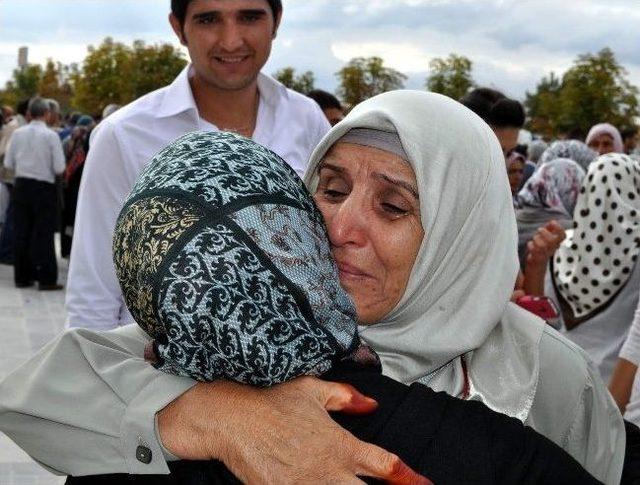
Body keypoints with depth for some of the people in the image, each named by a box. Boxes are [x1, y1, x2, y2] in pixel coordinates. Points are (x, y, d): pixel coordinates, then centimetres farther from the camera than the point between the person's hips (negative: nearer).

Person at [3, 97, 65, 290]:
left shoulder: (18, 133, -1)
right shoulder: (51, 135, -11)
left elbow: (8, 163, 3)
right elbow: (59, 168, -12)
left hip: (21, 185, 4)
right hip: (44, 187, -4)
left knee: (22, 231, 10)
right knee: (43, 233, 1)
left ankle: (22, 276, 16)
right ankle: (46, 279, 2)